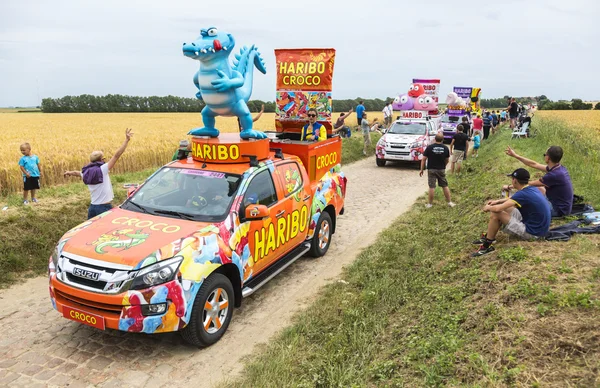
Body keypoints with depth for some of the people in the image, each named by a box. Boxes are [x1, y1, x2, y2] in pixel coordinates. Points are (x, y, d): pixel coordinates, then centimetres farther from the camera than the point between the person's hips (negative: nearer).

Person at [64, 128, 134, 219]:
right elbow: (116, 155, -16)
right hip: (104, 208, -7)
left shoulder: (87, 172, 8)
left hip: (92, 207, 7)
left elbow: (78, 173, 31)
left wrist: (69, 172, 55)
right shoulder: (103, 169, -12)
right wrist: (127, 140, -14)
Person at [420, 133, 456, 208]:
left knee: (431, 187, 1)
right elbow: (447, 160, 7)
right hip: (441, 170, 2)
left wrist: (422, 169, -2)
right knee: (445, 186, 12)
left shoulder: (429, 147, -10)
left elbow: (424, 159, -9)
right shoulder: (445, 148, -2)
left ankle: (430, 203, 7)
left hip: (431, 169, -2)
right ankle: (449, 202, 20)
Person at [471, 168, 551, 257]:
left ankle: (487, 245, -1)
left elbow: (497, 209, -27)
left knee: (495, 214, -15)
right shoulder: (532, 189, 2)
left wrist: (487, 208, -6)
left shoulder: (523, 194, -26)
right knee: (504, 207, 13)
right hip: (539, 227, 9)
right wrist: (498, 201, 18)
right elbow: (514, 199, 25)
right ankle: (489, 236, 19)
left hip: (532, 233, -9)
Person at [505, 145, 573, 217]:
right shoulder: (560, 168, -1)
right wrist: (515, 156, 11)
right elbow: (534, 164, 8)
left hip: (559, 210, -9)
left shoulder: (554, 175, -28)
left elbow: (530, 185, -19)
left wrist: (510, 187, -7)